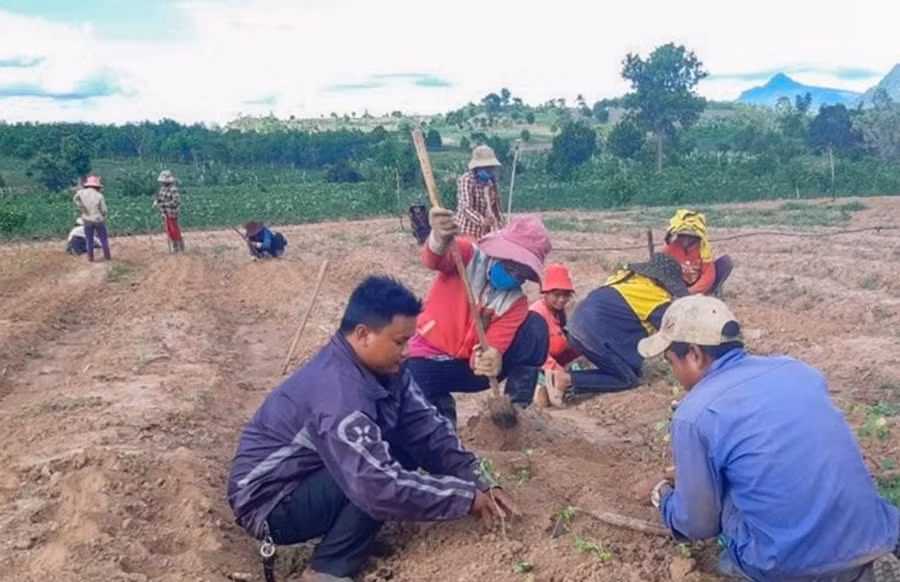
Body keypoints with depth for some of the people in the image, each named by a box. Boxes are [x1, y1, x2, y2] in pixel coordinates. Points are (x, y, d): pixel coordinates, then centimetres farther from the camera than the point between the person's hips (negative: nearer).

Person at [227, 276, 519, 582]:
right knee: (376, 483, -28)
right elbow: (380, 485, -39)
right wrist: (464, 496, -29)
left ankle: (351, 535, 5)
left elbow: (428, 428, -4)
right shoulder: (338, 392, -34)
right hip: (270, 504, -8)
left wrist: (477, 483, -14)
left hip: (315, 476, 9)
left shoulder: (381, 367, -6)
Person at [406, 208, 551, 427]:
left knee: (536, 325, -16)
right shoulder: (467, 255, -14)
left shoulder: (516, 302, -9)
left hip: (473, 367, 3)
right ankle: (442, 405, 4)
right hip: (429, 358, -3)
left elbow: (493, 349, -18)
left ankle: (517, 408, -7)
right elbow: (433, 259, -37)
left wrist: (492, 361, -43)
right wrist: (440, 240, -62)